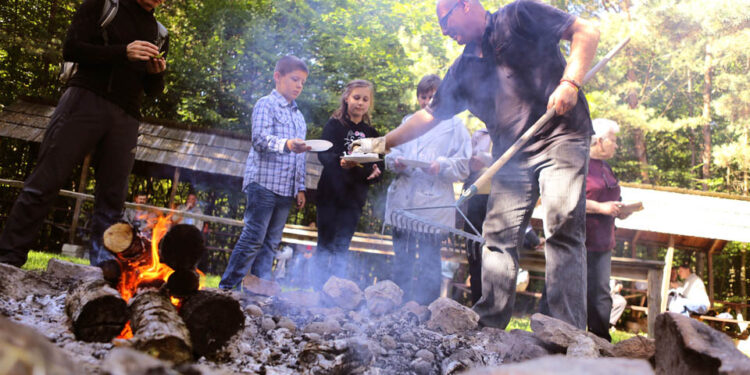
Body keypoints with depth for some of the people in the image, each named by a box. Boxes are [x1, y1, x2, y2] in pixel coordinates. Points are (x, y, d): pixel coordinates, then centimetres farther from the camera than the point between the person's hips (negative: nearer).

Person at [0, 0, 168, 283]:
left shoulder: (158, 33, 20)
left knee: (112, 196, -2)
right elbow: (71, 49, -4)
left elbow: (153, 90, 21)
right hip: (87, 100, -4)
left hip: (125, 119, 4)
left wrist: (157, 74, -3)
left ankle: (104, 265, -2)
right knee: (45, 182, -9)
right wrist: (123, 52, -15)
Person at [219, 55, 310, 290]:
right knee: (253, 239, -9)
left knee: (271, 242, 7)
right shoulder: (266, 104, 0)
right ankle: (227, 288, -3)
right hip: (264, 182, -7)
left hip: (286, 188, 7)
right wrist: (286, 144, -32)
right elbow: (260, 139, -14)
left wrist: (300, 187, 17)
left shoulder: (298, 115, 22)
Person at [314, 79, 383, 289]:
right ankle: (318, 287, 8)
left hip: (355, 196, 3)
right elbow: (323, 154, -13)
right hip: (331, 193, -3)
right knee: (325, 242, 0)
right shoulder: (334, 124, 0)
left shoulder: (371, 133, 12)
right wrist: (340, 162, -33)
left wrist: (375, 172, -9)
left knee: (342, 246, 6)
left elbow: (378, 164, 15)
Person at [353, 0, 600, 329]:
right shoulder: (463, 69, 18)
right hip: (513, 157, 6)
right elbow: (430, 115, 22)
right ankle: (487, 327, 6)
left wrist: (570, 82, -18)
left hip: (561, 137, -6)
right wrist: (383, 143, 19)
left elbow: (586, 31, -3)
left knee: (562, 231, -13)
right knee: (499, 238, 0)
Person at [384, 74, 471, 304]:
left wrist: (441, 166, -17)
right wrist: (395, 161, -5)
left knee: (428, 264, -2)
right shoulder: (408, 122, 19)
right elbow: (392, 151, 17)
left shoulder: (454, 125, 5)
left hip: (433, 206, -4)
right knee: (401, 262, 11)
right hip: (403, 202, 4)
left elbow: (463, 166, 0)